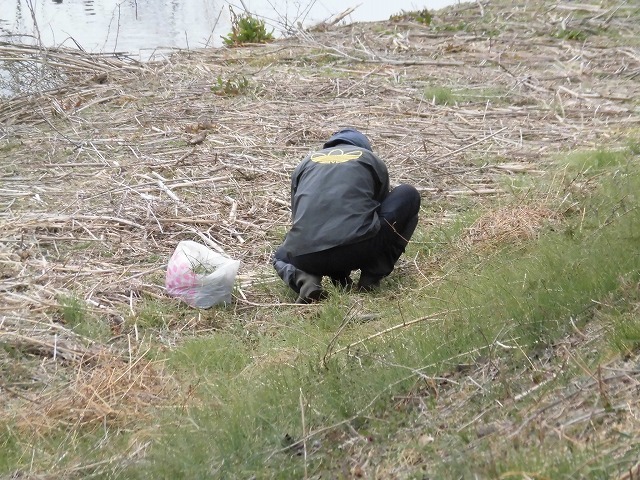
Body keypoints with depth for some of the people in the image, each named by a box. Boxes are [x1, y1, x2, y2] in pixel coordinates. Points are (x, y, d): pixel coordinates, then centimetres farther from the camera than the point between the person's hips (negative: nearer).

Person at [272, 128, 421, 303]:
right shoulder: (372, 160, 23)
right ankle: (371, 278, 13)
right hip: (357, 248, -2)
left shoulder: (306, 163, 28)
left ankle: (305, 279, 4)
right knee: (408, 196, 22)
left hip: (306, 255, 3)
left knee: (281, 257, 42)